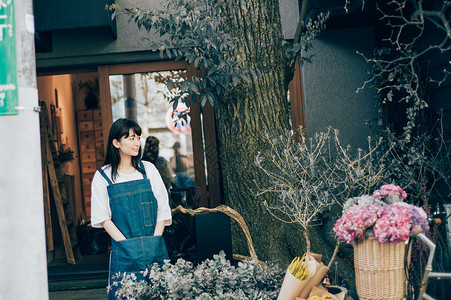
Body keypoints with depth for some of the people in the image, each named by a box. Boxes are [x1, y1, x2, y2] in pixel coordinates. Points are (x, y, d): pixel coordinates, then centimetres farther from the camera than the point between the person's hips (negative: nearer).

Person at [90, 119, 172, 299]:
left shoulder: (148, 169, 8)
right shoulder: (103, 176, 2)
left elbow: (162, 208, 6)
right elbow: (103, 217, -1)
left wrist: (154, 242, -5)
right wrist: (127, 245, -11)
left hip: (154, 249, 2)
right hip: (124, 250, -2)